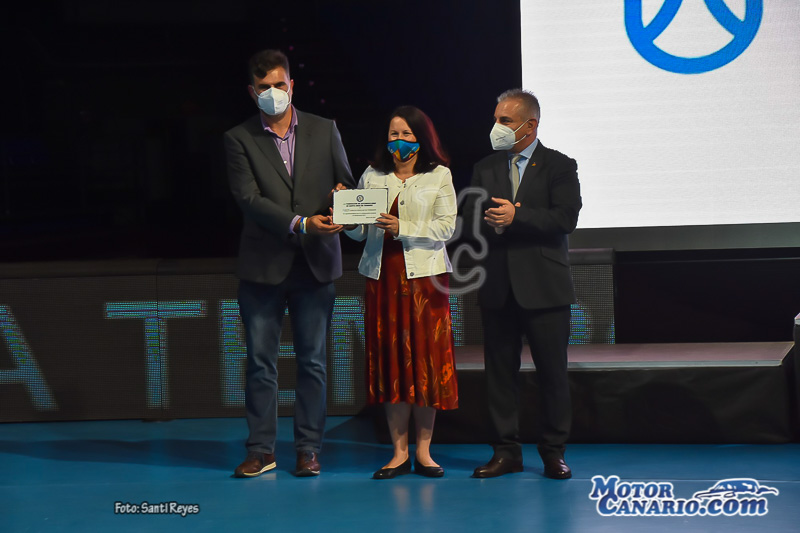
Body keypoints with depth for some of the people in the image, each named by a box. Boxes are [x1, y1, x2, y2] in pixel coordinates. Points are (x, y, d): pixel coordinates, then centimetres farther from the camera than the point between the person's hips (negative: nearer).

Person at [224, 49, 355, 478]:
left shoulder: (324, 130, 9)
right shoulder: (239, 139, 2)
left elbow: (346, 181, 11)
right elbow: (249, 198, -9)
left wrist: (342, 194, -14)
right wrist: (301, 224, -19)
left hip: (315, 264, 1)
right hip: (263, 265, -1)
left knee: (312, 360, 4)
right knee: (260, 361, 2)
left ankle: (308, 449, 11)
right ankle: (261, 450, 10)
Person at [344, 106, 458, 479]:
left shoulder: (439, 176, 7)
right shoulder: (372, 176, 14)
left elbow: (446, 226, -4)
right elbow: (360, 231, 11)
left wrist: (403, 229, -14)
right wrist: (349, 222, -10)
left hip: (425, 274, -2)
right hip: (383, 275, 2)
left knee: (426, 360, -3)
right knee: (390, 360, 0)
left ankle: (423, 451, 5)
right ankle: (400, 452, 6)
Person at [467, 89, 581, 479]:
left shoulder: (559, 166, 1)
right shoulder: (484, 169, 14)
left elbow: (565, 218, -11)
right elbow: (470, 219, 7)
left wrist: (516, 217, -16)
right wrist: (493, 224, -13)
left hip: (544, 286, -4)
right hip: (497, 287, 4)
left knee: (552, 371, 0)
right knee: (499, 370, 5)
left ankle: (553, 451, 10)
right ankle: (506, 451, 13)